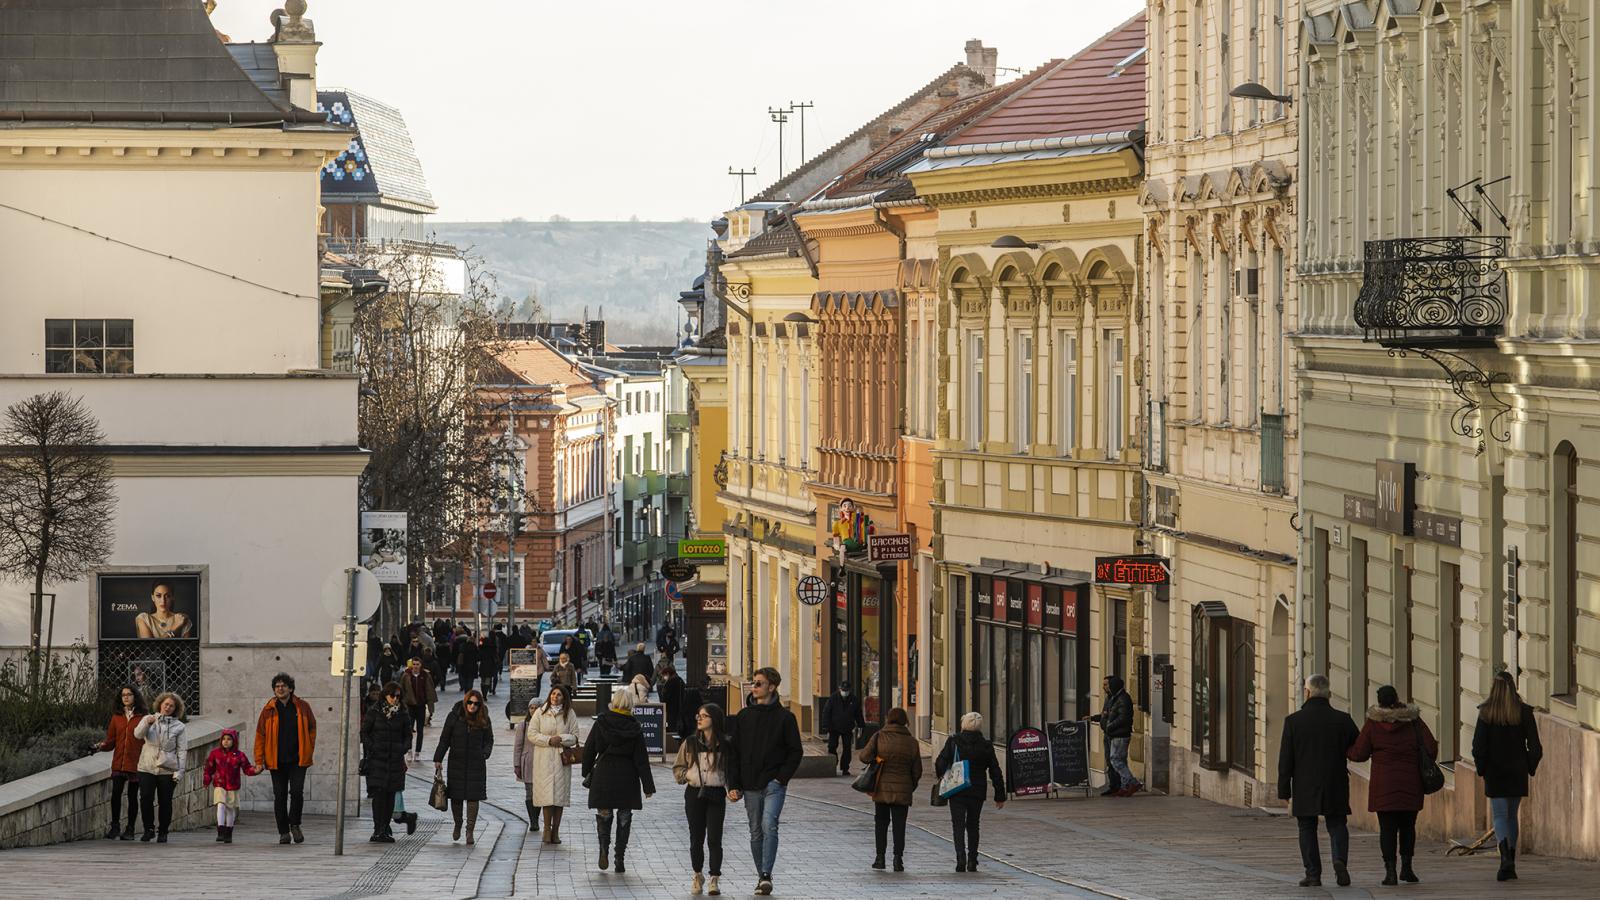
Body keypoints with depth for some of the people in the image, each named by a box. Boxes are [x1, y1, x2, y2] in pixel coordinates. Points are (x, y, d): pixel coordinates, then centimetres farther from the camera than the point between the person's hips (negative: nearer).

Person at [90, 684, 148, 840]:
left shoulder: (143, 716, 0)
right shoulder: (117, 717, 11)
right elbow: (111, 741, 12)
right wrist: (99, 746, -7)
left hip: (135, 763, -2)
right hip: (118, 763, 2)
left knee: (132, 795, 3)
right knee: (116, 793, -7)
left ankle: (130, 830, 11)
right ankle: (115, 827, 4)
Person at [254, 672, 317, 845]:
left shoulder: (302, 707, 3)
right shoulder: (268, 710, 2)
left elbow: (312, 728, 13)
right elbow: (260, 736, 4)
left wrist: (309, 752, 5)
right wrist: (259, 761, -1)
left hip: (298, 759, -1)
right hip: (277, 761, 1)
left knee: (297, 792, -12)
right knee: (280, 796, 4)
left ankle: (295, 824, 8)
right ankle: (284, 832, 12)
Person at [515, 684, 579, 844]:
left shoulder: (569, 714, 5)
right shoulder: (541, 712, 4)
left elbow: (574, 736, 5)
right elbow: (532, 734, 1)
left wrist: (561, 739, -14)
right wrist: (548, 740, -12)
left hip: (561, 759, 1)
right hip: (543, 759, -1)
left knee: (560, 794, 1)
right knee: (546, 793, -7)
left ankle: (555, 830, 7)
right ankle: (547, 828, 0)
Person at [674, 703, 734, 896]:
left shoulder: (725, 745, 0)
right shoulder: (690, 743, 5)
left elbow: (732, 770, 9)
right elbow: (677, 767, 12)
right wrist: (687, 775, -8)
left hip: (716, 795, -2)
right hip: (694, 793, 2)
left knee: (714, 839, -5)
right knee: (696, 838, 7)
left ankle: (714, 880, 0)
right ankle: (697, 876, 23)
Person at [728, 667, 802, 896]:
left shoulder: (784, 717, -1)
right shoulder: (744, 716, 9)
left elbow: (795, 752, 1)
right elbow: (735, 752, 10)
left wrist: (782, 778, -9)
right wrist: (733, 785, 3)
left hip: (774, 783, -4)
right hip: (750, 785, 4)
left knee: (769, 825, -20)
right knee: (756, 832, 8)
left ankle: (766, 874, -21)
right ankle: (761, 877, 17)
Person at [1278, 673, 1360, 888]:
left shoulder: (1293, 721, -6)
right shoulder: (1342, 720, -3)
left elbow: (1285, 760, -5)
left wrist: (1284, 793, 0)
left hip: (1304, 789, -1)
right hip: (1335, 789, 1)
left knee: (1307, 830, 10)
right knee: (1337, 825, 11)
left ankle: (1313, 874, 6)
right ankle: (1340, 860, -14)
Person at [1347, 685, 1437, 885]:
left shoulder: (1372, 724, -3)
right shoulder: (1413, 721, 1)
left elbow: (1359, 753, -1)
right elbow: (1431, 748, -1)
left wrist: (1344, 751, 20)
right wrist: (1425, 768, 16)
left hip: (1383, 784, -1)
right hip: (1410, 783, 1)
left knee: (1387, 827, 0)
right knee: (1408, 826, 13)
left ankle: (1390, 870, -7)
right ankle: (1406, 866, 9)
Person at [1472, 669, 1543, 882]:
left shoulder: (1486, 714, -7)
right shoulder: (1524, 712, -3)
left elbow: (1478, 747, -9)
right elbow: (1535, 747, -4)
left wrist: (1481, 769, 5)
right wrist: (1530, 767, 10)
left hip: (1495, 774, -2)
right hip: (1518, 773, 2)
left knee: (1500, 816, -1)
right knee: (1512, 816, 16)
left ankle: (1506, 857, -26)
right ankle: (1510, 865, 19)